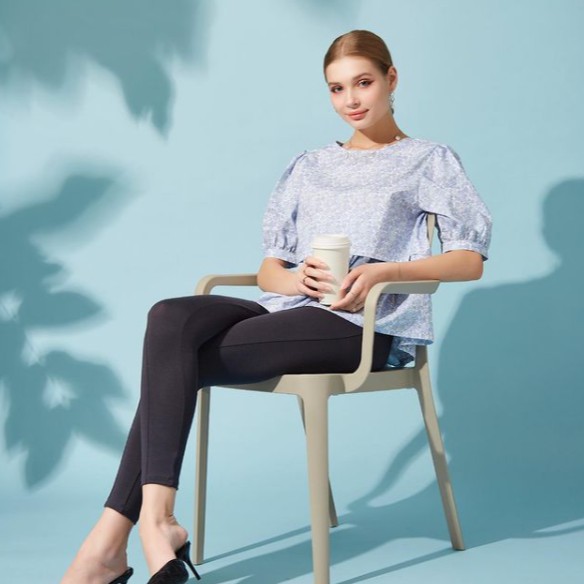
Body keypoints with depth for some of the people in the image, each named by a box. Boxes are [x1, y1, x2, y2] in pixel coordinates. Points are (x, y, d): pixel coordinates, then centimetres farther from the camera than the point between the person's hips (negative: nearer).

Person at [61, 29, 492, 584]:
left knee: (176, 363, -24)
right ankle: (153, 518, -34)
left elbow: (470, 259, 2)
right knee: (172, 316, -27)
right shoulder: (309, 165, 26)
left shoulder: (429, 160, 14)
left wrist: (384, 271, -14)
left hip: (368, 325, -5)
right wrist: (294, 278, -7)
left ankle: (113, 539, -24)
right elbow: (268, 269, 19)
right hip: (291, 309, 5)